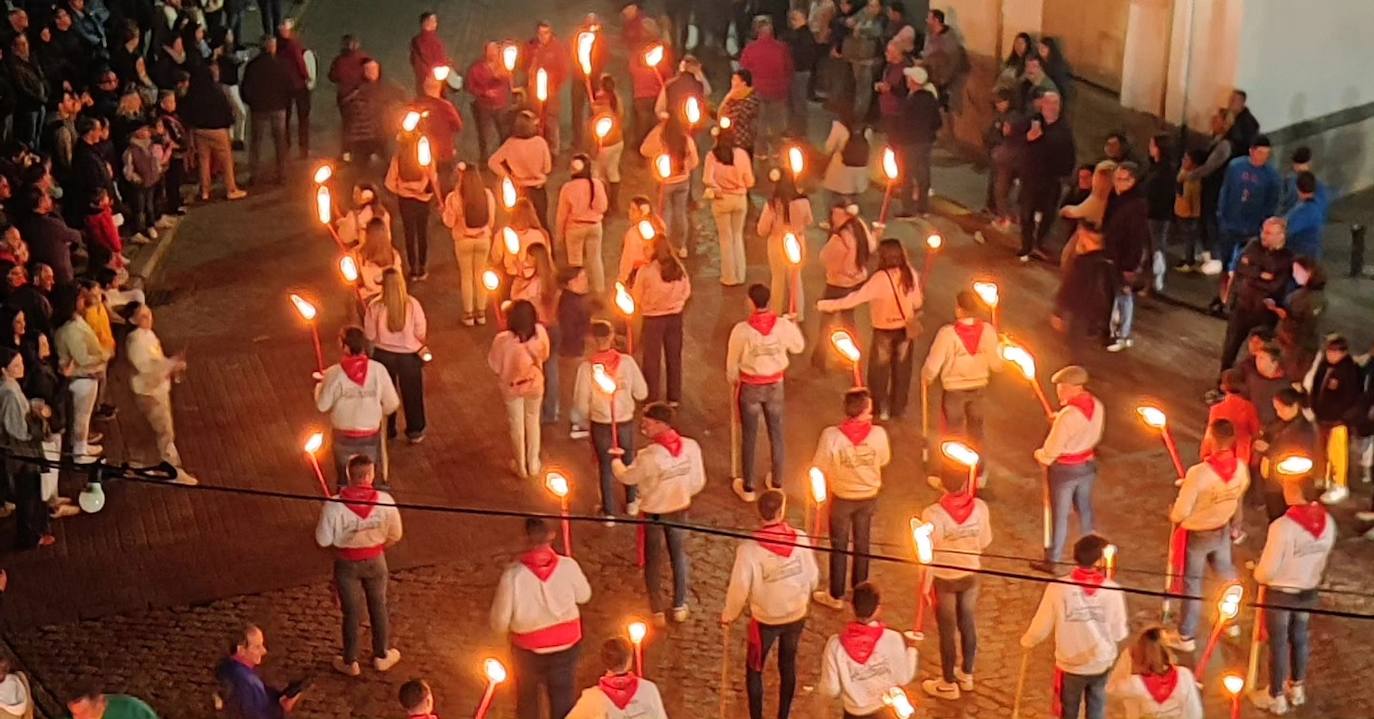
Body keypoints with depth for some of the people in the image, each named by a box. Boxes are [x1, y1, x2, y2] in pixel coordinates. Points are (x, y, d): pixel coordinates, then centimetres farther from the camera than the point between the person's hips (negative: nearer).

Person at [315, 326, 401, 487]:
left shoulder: (334, 374, -18)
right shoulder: (378, 369, -14)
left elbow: (322, 406, -8)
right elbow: (392, 403, -8)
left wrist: (319, 384, 10)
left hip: (343, 436, 0)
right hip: (370, 435, 1)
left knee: (345, 481, 19)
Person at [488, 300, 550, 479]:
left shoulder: (503, 340, -34)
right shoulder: (540, 332, -25)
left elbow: (495, 366, -19)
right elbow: (545, 356, -6)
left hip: (512, 386, -2)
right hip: (534, 384, 2)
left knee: (516, 425, 21)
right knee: (533, 422, 26)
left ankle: (521, 467, 39)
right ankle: (534, 464, 41)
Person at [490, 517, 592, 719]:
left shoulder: (513, 575, -27)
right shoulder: (568, 566, -21)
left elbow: (499, 622, -17)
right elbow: (584, 596, 0)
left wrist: (512, 627, 5)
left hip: (528, 649, -1)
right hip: (566, 645, 1)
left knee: (527, 699, 26)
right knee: (563, 701, 19)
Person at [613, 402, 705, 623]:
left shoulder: (648, 456, -31)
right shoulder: (691, 446, -19)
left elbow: (627, 478, -11)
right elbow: (698, 482, -7)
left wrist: (615, 461, 11)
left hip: (653, 513, -3)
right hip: (680, 510, 3)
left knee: (653, 561, 17)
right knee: (679, 556, 23)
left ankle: (658, 611, 27)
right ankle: (680, 607, 33)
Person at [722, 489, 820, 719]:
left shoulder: (750, 548, -25)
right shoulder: (801, 538, -17)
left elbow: (739, 588, -17)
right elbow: (813, 577, -4)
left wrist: (728, 615, 2)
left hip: (765, 620, -3)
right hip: (796, 616, 3)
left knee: (754, 670, 17)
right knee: (788, 665, 23)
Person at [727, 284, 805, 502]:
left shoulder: (742, 330, -21)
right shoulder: (783, 325, -14)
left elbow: (732, 362, -9)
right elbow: (799, 346, 5)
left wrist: (733, 381, 11)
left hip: (750, 387, -2)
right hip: (775, 385, 2)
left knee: (749, 437, 11)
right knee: (776, 434, 18)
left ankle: (748, 487, 21)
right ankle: (777, 482, 32)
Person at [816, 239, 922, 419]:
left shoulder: (880, 278, -26)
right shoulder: (910, 274, -11)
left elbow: (858, 297, -29)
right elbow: (917, 303, 0)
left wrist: (829, 305, -27)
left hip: (884, 331, -4)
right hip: (905, 329, 4)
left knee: (879, 370, 16)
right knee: (901, 369, 18)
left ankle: (882, 409, 24)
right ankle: (898, 408, 29)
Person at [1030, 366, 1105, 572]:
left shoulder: (1068, 415, -31)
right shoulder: (1097, 405, -8)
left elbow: (1052, 449, -22)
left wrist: (1040, 456, -1)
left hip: (1064, 469, -7)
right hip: (1088, 464, 7)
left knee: (1060, 515, 8)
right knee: (1084, 509, 24)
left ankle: (1052, 561, 21)